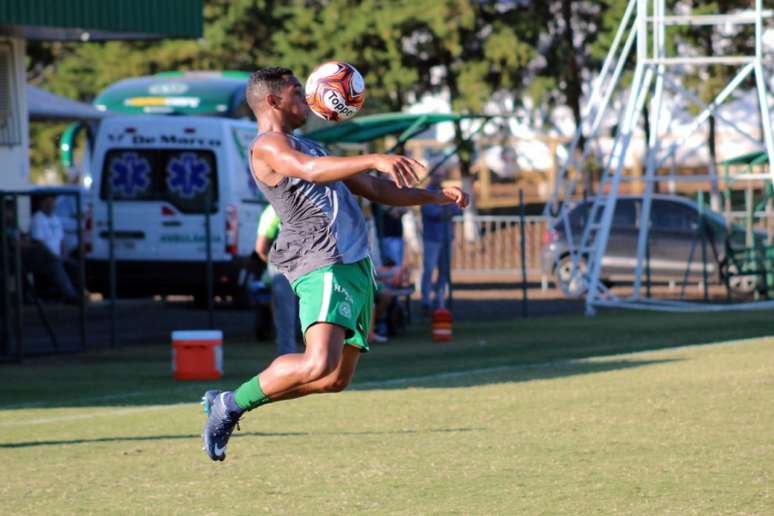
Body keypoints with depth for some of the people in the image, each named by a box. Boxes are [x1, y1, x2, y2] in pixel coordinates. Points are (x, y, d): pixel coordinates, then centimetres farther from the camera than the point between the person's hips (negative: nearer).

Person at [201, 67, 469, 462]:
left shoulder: (305, 146, 26)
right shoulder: (267, 145, -5)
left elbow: (373, 189, 32)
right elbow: (311, 170, -27)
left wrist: (435, 197, 24)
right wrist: (375, 160, -37)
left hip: (355, 266, 10)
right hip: (324, 268, -10)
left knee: (336, 378, 8)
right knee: (318, 365, -27)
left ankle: (229, 403, 16)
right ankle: (231, 404, -8)